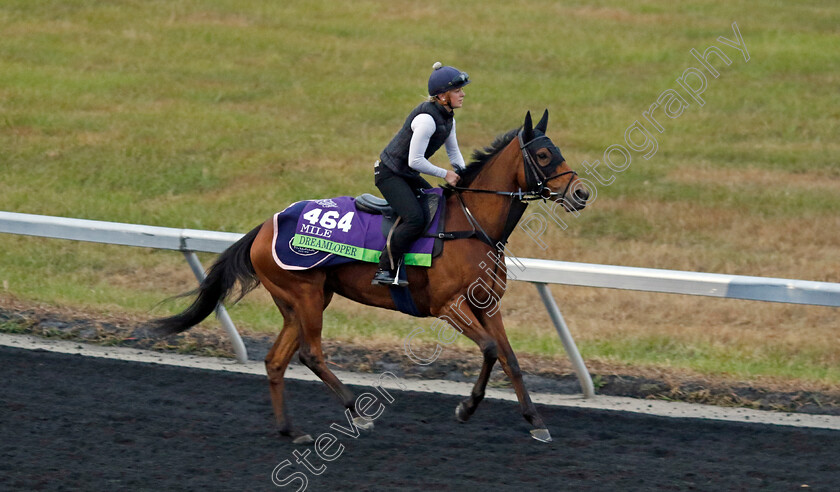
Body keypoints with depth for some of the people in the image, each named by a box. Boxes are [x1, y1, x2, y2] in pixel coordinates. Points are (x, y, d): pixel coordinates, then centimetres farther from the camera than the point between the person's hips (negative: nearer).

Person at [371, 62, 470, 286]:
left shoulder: (448, 118, 5)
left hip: (407, 175, 10)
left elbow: (454, 152, 16)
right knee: (415, 217, -25)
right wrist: (445, 174, -19)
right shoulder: (426, 118, -26)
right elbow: (415, 160, -26)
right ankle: (385, 271, -20)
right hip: (389, 173, -10)